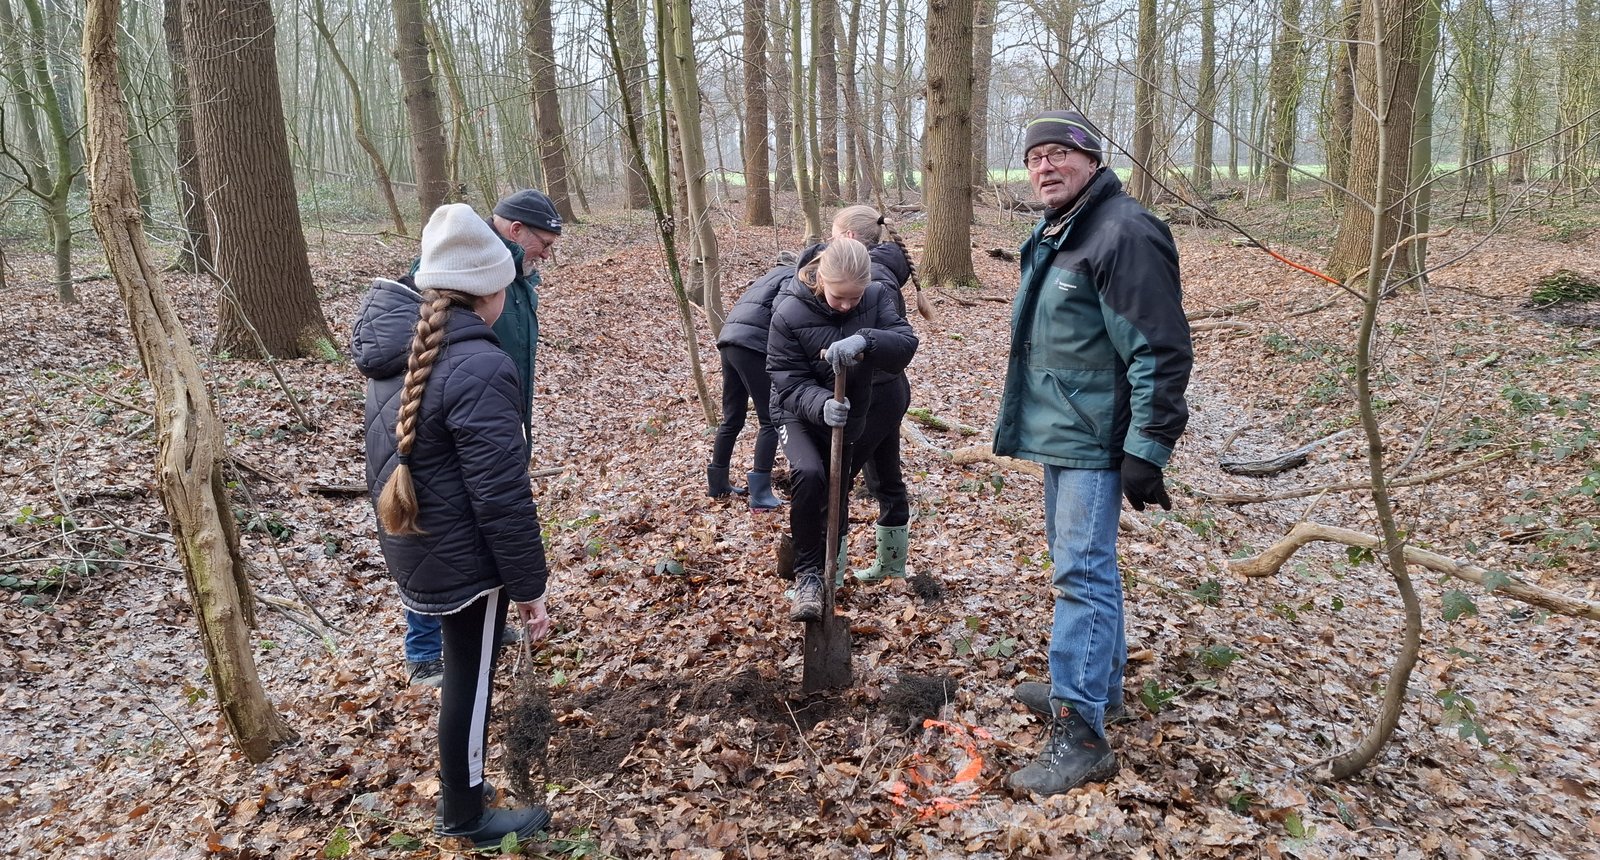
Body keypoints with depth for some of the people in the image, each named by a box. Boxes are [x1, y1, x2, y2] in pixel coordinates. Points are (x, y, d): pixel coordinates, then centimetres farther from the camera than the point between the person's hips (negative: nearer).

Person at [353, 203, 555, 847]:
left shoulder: (396, 349, 2)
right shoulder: (477, 367, -25)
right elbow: (502, 496, -24)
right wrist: (528, 585, -15)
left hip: (409, 546, 8)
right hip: (464, 557, -8)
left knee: (464, 669, 25)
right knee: (470, 682, 10)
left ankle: (462, 782, 44)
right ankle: (464, 816, 29)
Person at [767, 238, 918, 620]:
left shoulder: (877, 296, -16)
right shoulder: (789, 315, -24)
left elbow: (906, 343, -28)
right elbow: (790, 382, -22)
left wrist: (865, 340, -48)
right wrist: (821, 405, -43)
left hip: (855, 416, 3)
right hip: (801, 414, -3)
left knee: (837, 491, 15)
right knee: (808, 475, -30)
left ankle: (830, 568, 40)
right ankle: (808, 574, -16)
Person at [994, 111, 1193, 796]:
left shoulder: (1123, 234, -17)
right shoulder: (1054, 235, 15)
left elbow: (1161, 350, -21)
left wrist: (1148, 449, -23)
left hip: (1095, 439, -10)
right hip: (1059, 433, 10)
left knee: (1082, 573, -9)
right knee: (1080, 562, 19)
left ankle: (1080, 734, -4)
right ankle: (1099, 684, 35)